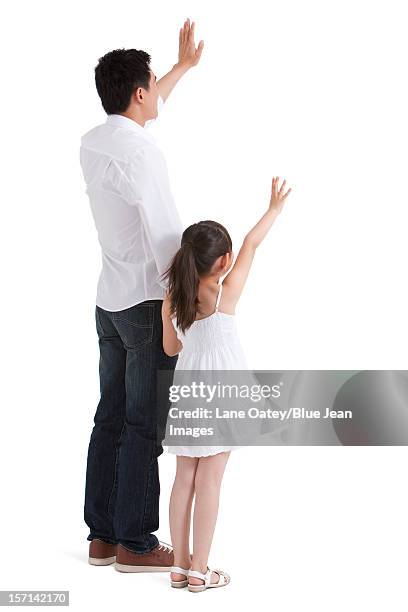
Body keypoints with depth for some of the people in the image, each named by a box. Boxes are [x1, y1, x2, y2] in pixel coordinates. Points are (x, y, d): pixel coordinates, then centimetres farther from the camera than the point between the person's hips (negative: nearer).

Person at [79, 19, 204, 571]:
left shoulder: (93, 142, 8)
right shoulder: (139, 149, -18)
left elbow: (144, 111, 28)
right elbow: (165, 233, -20)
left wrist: (184, 65, 38)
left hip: (109, 301, 9)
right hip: (147, 302, -9)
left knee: (111, 419, 12)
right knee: (144, 426, -2)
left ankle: (102, 536, 18)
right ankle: (136, 544, 6)